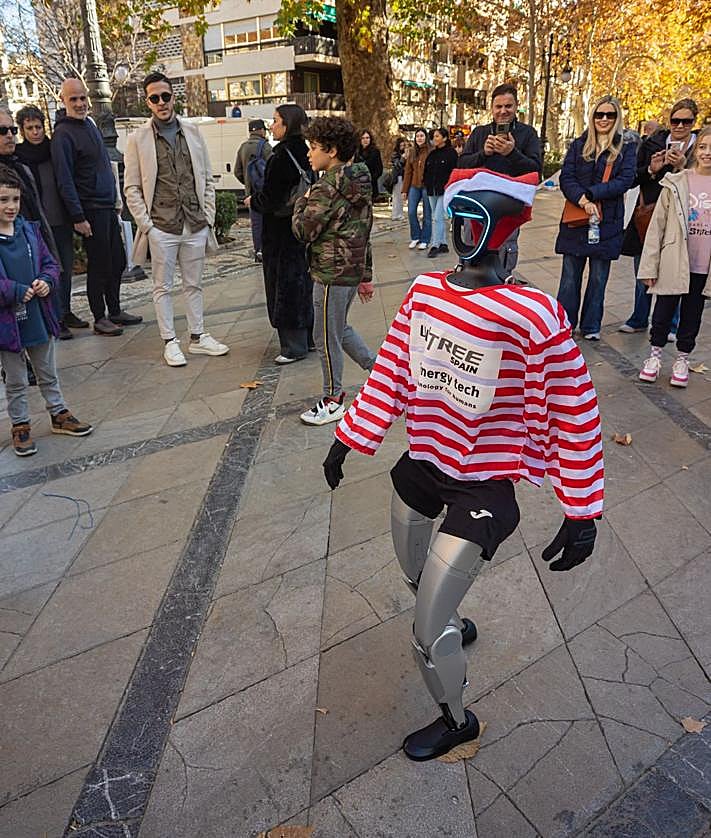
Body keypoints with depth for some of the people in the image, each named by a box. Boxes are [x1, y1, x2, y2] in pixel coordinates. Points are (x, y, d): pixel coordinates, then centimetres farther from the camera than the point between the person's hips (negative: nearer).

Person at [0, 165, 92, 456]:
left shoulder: (30, 230, 1)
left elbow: (50, 263, 8)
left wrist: (46, 281, -11)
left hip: (39, 316, 4)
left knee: (48, 374, 20)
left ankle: (59, 414, 35)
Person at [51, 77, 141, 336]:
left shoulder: (90, 124, 14)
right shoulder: (63, 134, -12)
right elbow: (65, 180, -16)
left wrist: (116, 197, 20)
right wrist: (78, 217, -20)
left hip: (108, 207, 8)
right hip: (91, 210, -8)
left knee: (117, 262, 12)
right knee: (99, 266, -2)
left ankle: (115, 311, 24)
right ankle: (100, 318, 9)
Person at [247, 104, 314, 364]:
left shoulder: (281, 157, -18)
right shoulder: (303, 153, 9)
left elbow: (270, 199, -19)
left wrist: (253, 201, 1)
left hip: (282, 233, -9)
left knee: (286, 286, -2)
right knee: (302, 283, 15)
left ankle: (294, 346, 4)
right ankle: (307, 338, 26)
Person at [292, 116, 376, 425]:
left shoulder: (327, 187, -19)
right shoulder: (359, 183, 10)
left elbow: (303, 231, -17)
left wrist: (301, 202, 2)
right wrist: (366, 276, 19)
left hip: (332, 274, -9)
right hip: (353, 270, 9)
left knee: (327, 337, 5)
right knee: (339, 328, 24)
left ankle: (333, 400, 18)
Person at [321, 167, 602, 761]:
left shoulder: (532, 314, -24)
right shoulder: (424, 291, -6)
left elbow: (576, 411, -17)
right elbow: (392, 371, 6)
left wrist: (582, 511, -13)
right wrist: (348, 440, 10)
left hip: (482, 487, -6)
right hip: (422, 462, 6)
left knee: (426, 636, 1)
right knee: (415, 576, 29)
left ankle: (457, 721, 34)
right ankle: (454, 626, 65)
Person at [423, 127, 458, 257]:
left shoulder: (451, 153, -5)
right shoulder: (432, 154, 15)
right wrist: (426, 183, 6)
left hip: (444, 191, -7)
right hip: (432, 191, 7)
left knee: (437, 217, -12)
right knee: (438, 218, 10)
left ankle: (435, 245, -10)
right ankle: (443, 244, 17)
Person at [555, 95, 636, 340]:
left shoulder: (626, 147, 5)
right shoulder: (579, 145, 7)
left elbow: (625, 181, -8)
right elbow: (566, 178, -3)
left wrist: (590, 194, -18)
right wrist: (583, 200, -20)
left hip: (608, 221, 0)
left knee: (598, 278, 6)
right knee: (570, 276, 4)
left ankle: (591, 326, 17)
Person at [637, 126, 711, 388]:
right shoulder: (676, 183, -5)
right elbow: (657, 225, -3)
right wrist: (649, 266, -5)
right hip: (673, 263, -1)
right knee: (663, 313, 9)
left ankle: (682, 359, 29)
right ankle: (655, 355, 29)